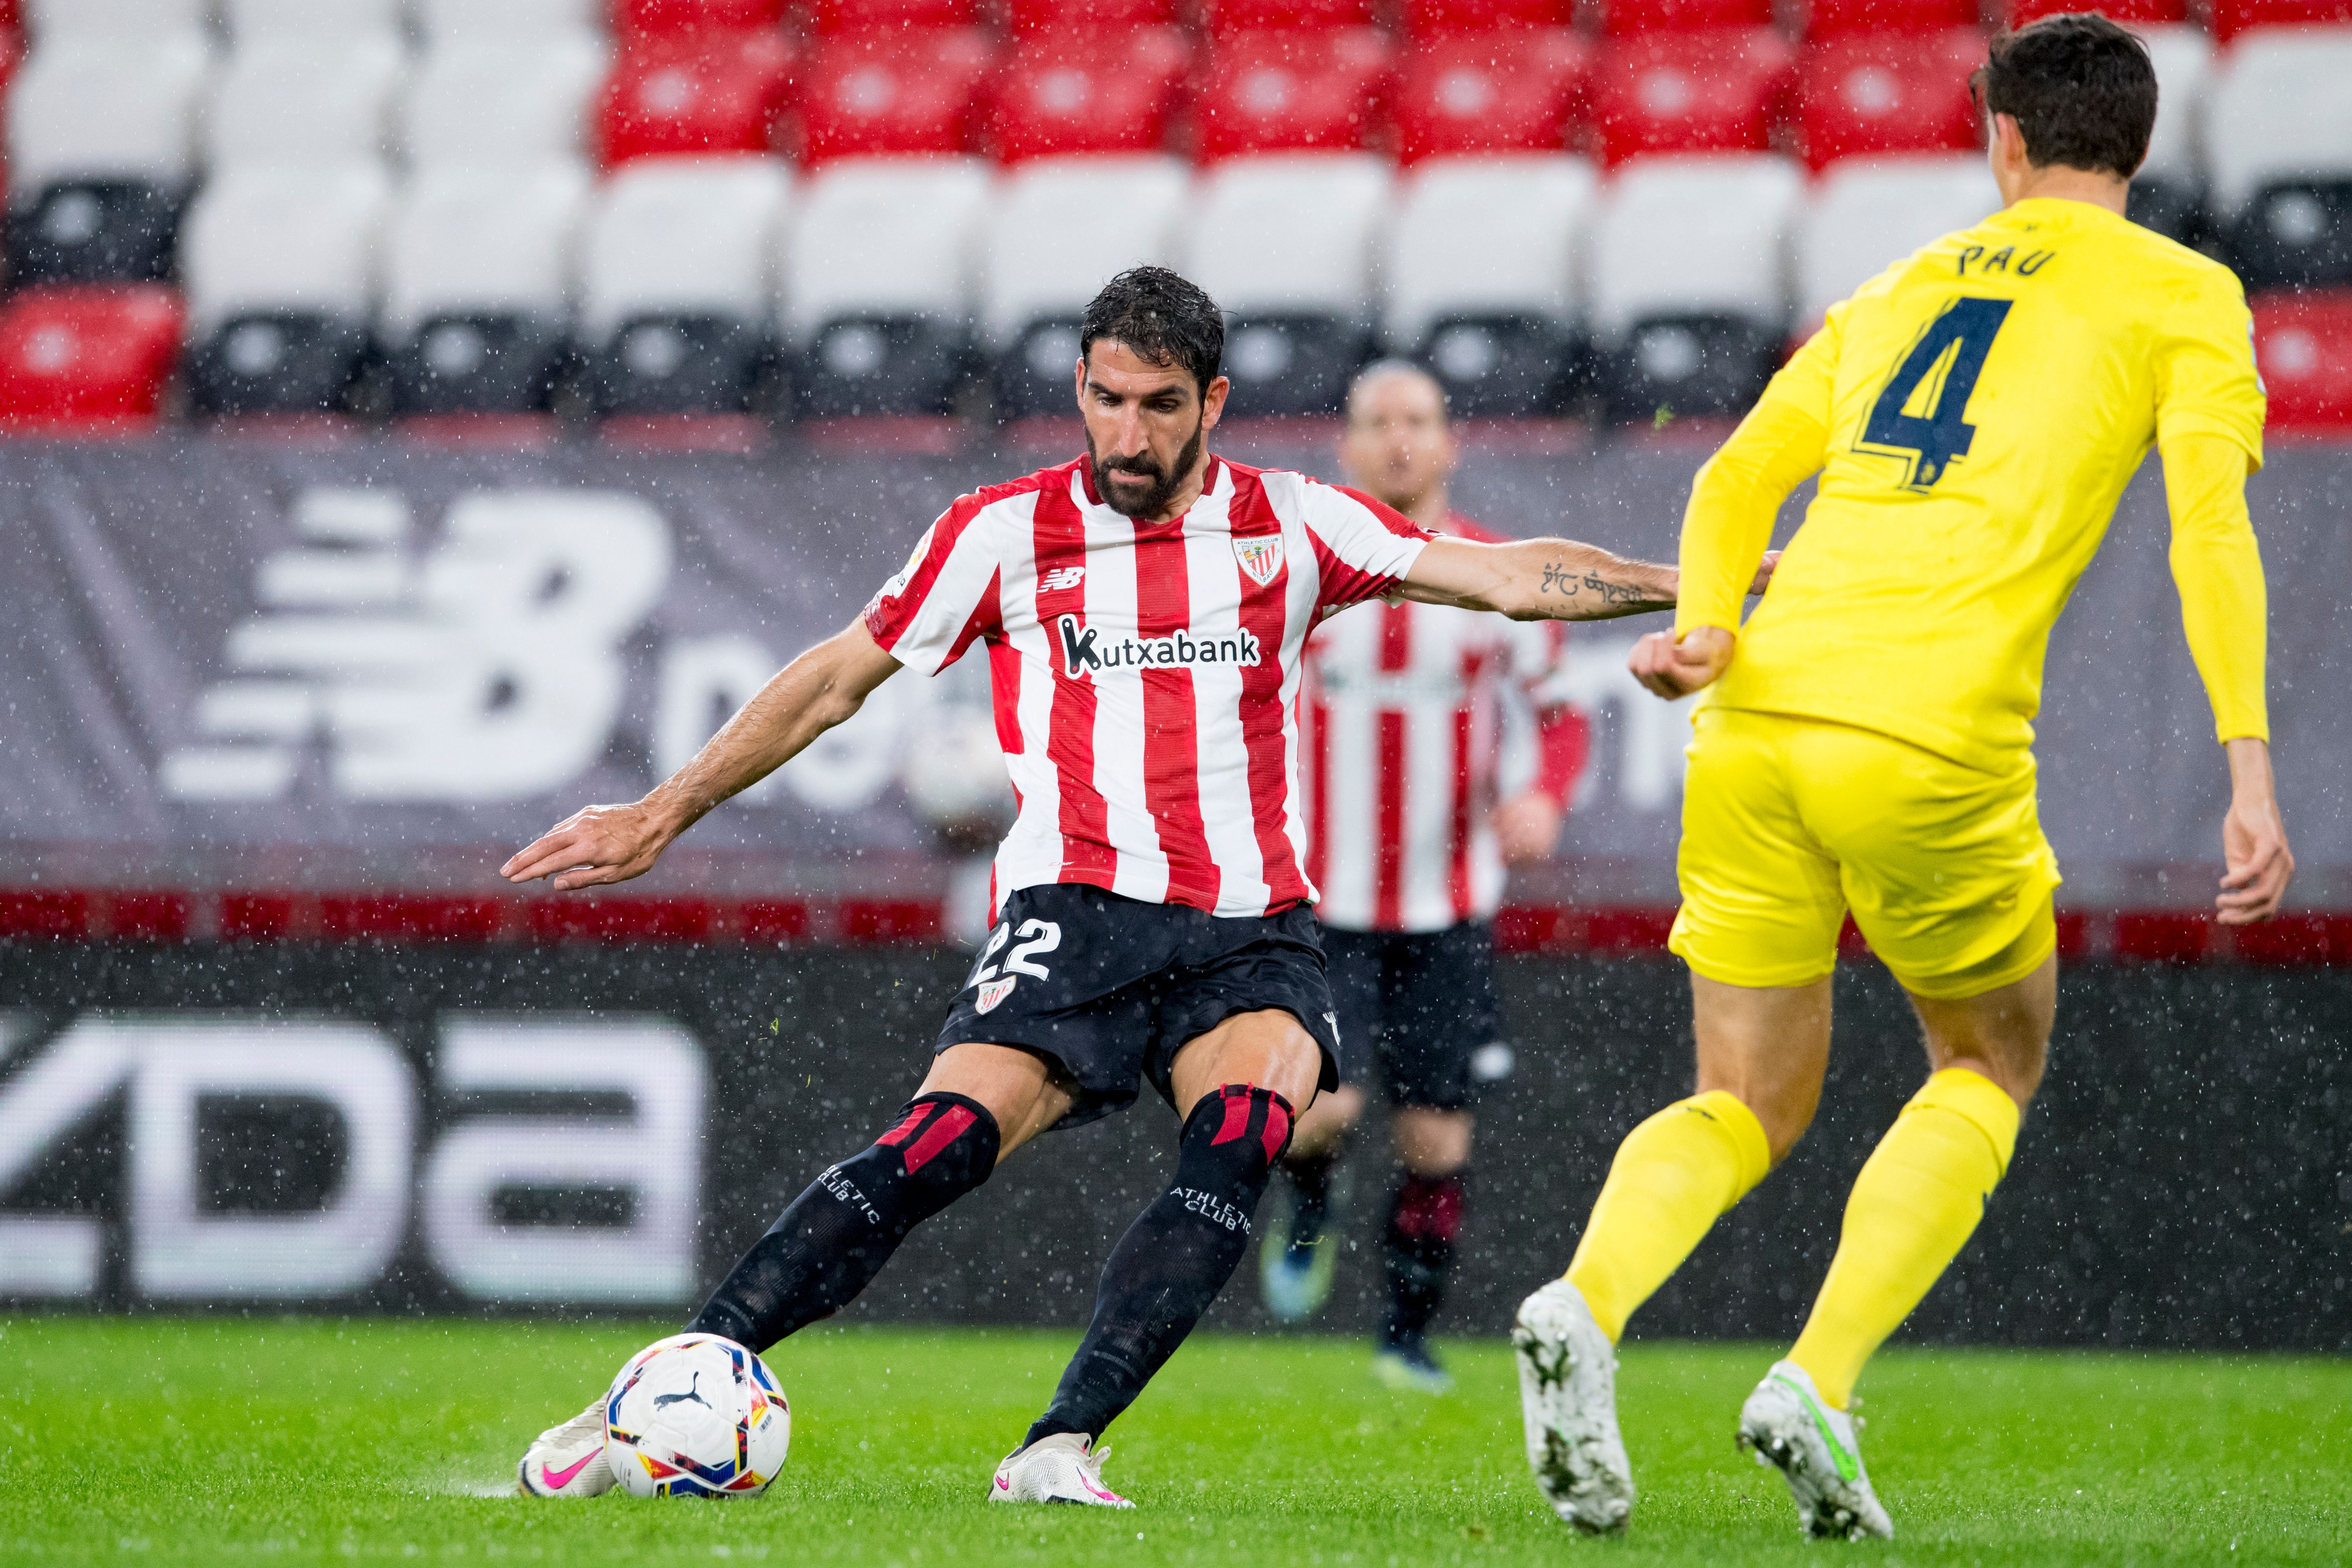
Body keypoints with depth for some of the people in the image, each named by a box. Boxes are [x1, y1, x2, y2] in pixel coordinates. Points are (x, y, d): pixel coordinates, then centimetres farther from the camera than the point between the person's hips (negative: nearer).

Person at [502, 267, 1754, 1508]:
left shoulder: (1288, 528, 8)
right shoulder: (1003, 534, 6)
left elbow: (1512, 576, 5)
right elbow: (833, 682, 14)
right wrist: (660, 816, 15)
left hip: (1252, 930, 2)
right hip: (1077, 915, -1)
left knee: (1239, 1140, -30)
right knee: (941, 1144, -24)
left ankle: (1062, 1446, -33)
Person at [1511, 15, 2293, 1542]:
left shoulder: (1896, 288, 27)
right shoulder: (2185, 297, 12)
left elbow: (1736, 479, 15)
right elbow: (2212, 523, -3)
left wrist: (1704, 632, 0)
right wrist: (2252, 770, -8)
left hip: (1758, 718, 4)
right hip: (1935, 740, -4)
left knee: (1751, 1105, 14)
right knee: (1993, 1064, 20)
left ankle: (1585, 1310, -18)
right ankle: (1820, 1383, 0)